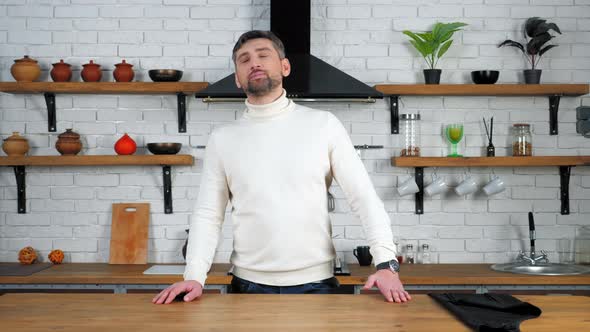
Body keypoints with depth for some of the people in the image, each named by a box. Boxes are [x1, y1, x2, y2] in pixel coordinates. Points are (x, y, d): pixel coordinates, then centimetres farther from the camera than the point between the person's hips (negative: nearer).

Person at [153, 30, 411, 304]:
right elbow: (208, 215, 2)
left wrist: (386, 264, -16)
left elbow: (364, 197, -6)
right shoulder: (222, 139, 3)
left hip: (316, 283, -1)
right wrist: (194, 277, -11)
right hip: (249, 285, 1)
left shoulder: (323, 125, -2)